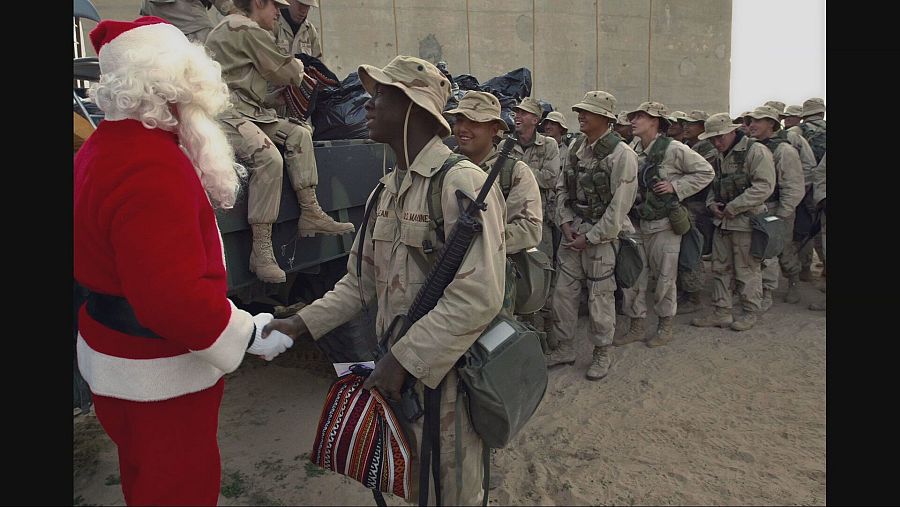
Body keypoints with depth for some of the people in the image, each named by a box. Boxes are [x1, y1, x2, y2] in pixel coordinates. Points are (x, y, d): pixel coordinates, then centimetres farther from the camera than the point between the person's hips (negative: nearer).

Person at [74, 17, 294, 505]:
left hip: (113, 349, 10)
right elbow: (173, 296, -33)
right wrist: (248, 333, -22)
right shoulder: (152, 170, -29)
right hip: (159, 372, -10)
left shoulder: (106, 146, 4)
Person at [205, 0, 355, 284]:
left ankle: (311, 213, -8)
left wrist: (294, 75, 18)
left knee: (299, 135, 0)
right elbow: (284, 71, -3)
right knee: (269, 157, -30)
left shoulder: (231, 27, 27)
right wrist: (298, 67, 18)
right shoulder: (248, 29, -6)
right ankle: (262, 251, -31)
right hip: (225, 113, -11)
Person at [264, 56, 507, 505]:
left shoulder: (461, 182, -18)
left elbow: (478, 298, -25)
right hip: (400, 372, 7)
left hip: (447, 375, -7)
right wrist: (303, 323, -2)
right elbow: (362, 281, 10)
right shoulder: (388, 188, 8)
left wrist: (403, 358, -22)